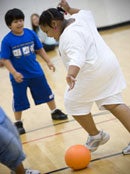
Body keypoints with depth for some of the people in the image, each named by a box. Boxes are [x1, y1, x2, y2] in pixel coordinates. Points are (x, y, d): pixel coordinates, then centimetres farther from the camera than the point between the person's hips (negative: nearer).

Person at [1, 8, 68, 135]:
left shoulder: (30, 33, -8)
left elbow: (39, 49, 4)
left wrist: (48, 61, 3)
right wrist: (14, 73, -22)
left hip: (35, 71, 3)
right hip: (19, 75, -3)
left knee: (46, 92, 17)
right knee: (19, 100, 6)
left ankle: (55, 112, 38)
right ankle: (18, 123, 23)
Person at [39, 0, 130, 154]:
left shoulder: (69, 36, -22)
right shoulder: (79, 18, 7)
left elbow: (77, 58, -41)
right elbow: (87, 13, 33)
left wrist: (71, 75, -57)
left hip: (92, 72, -10)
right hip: (109, 65, 10)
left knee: (74, 103, 8)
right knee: (113, 103, 7)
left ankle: (95, 135, 22)